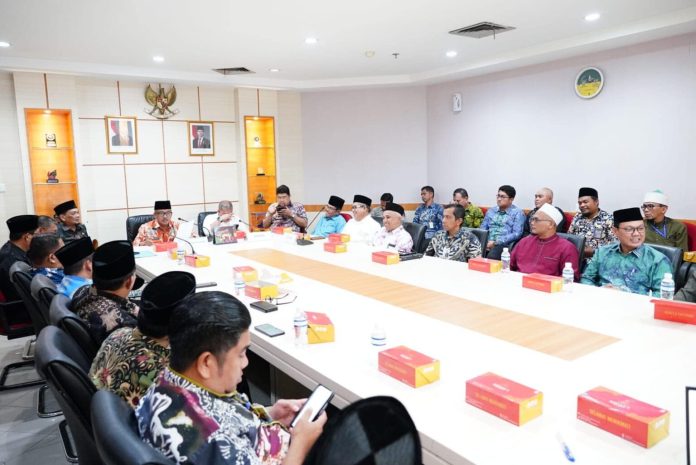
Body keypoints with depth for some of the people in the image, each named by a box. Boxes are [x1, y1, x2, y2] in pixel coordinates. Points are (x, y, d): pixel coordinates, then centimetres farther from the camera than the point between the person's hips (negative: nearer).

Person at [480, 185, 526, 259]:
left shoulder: (517, 212, 4)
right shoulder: (491, 211, 20)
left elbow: (516, 234, -6)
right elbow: (482, 229, 19)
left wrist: (495, 242, -14)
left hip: (505, 245, -4)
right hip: (487, 244, 4)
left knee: (491, 256, -37)